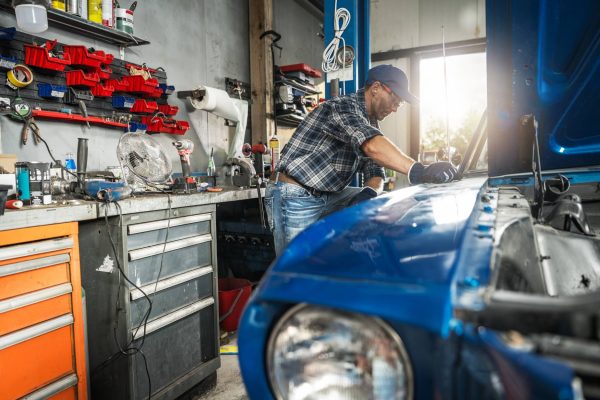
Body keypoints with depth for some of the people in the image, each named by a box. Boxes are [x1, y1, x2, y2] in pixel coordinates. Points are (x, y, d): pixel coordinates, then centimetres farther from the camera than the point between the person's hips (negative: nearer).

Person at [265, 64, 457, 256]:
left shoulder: (371, 124, 12)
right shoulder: (344, 107, -17)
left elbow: (375, 172, 7)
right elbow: (372, 146, -37)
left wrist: (369, 192, -16)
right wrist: (418, 171, -45)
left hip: (327, 196, 9)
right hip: (294, 197, -9)